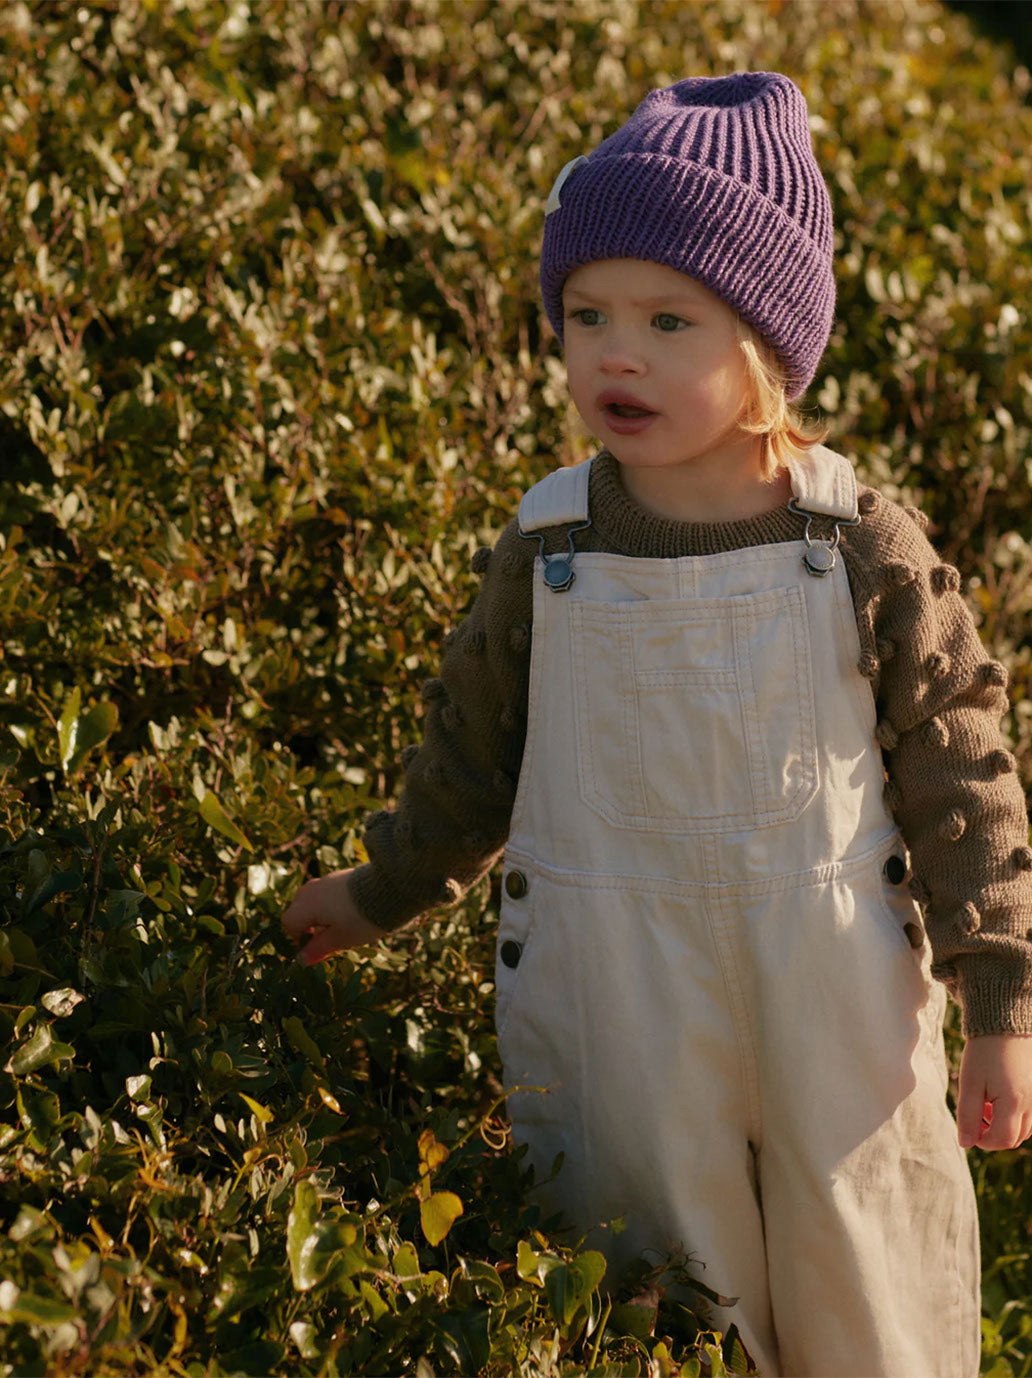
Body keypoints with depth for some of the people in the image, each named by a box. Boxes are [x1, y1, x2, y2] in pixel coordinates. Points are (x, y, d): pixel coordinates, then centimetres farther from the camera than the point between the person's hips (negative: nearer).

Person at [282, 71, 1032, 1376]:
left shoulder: (867, 556, -11)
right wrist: (383, 893, 20)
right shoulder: (544, 559, -6)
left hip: (838, 1009, -1)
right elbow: (473, 753, 10)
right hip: (613, 1009, 1)